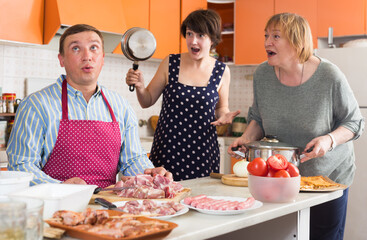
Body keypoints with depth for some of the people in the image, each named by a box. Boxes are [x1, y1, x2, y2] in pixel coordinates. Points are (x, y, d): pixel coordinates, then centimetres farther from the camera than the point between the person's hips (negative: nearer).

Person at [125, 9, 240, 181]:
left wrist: (224, 116, -5)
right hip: (166, 150, 0)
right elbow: (147, 101, 8)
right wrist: (139, 86, -11)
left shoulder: (221, 71, 2)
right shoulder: (170, 63, 1)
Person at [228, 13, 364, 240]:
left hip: (329, 175, -3)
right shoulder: (262, 74, -7)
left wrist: (330, 140, -27)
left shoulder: (329, 76, -19)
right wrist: (247, 137, -11)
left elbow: (354, 122, -8)